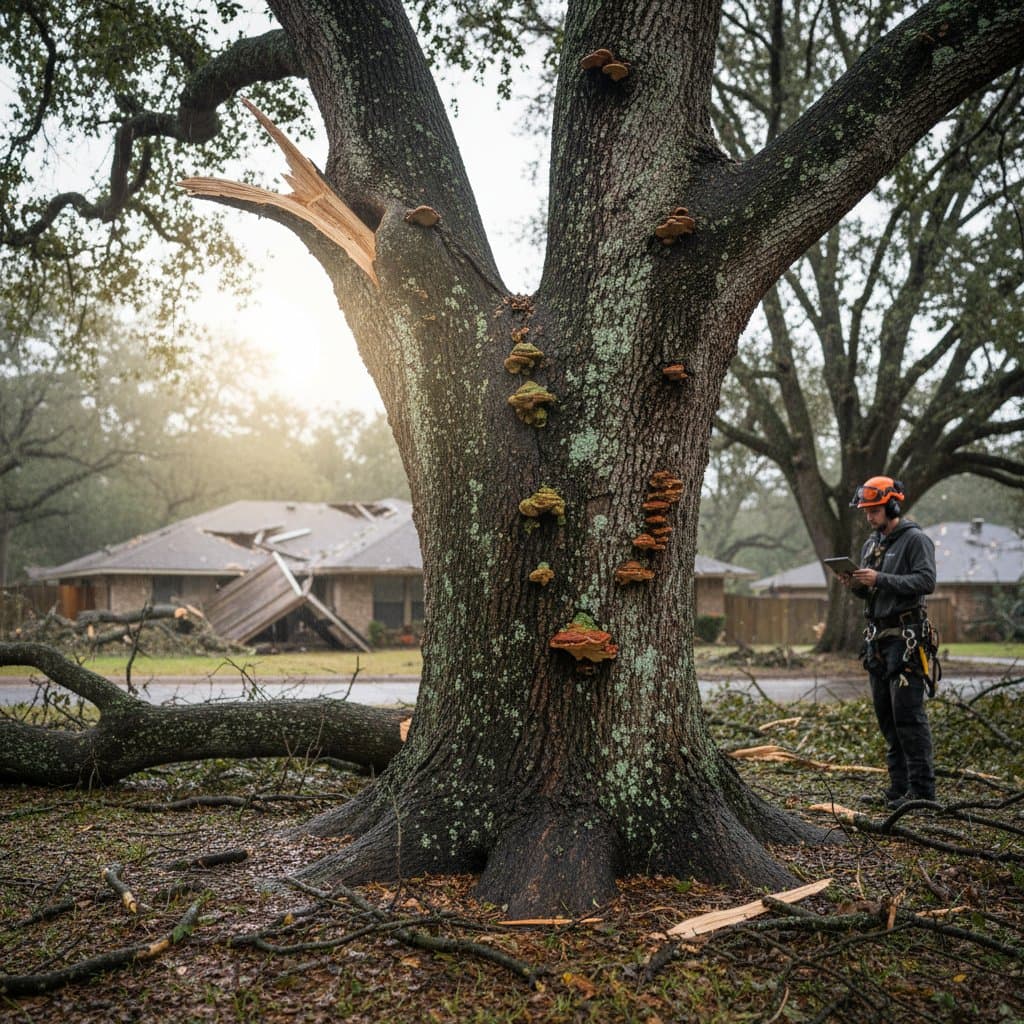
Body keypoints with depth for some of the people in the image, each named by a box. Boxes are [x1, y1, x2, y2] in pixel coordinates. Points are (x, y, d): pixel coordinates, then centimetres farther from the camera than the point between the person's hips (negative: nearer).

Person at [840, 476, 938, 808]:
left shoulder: (915, 540, -6)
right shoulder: (872, 544, 17)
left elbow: (926, 581, -18)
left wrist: (880, 579, -21)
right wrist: (855, 584, -1)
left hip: (905, 638, -8)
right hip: (877, 637, 8)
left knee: (908, 713, -10)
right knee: (886, 715, 9)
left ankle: (922, 789, -5)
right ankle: (899, 787, 15)